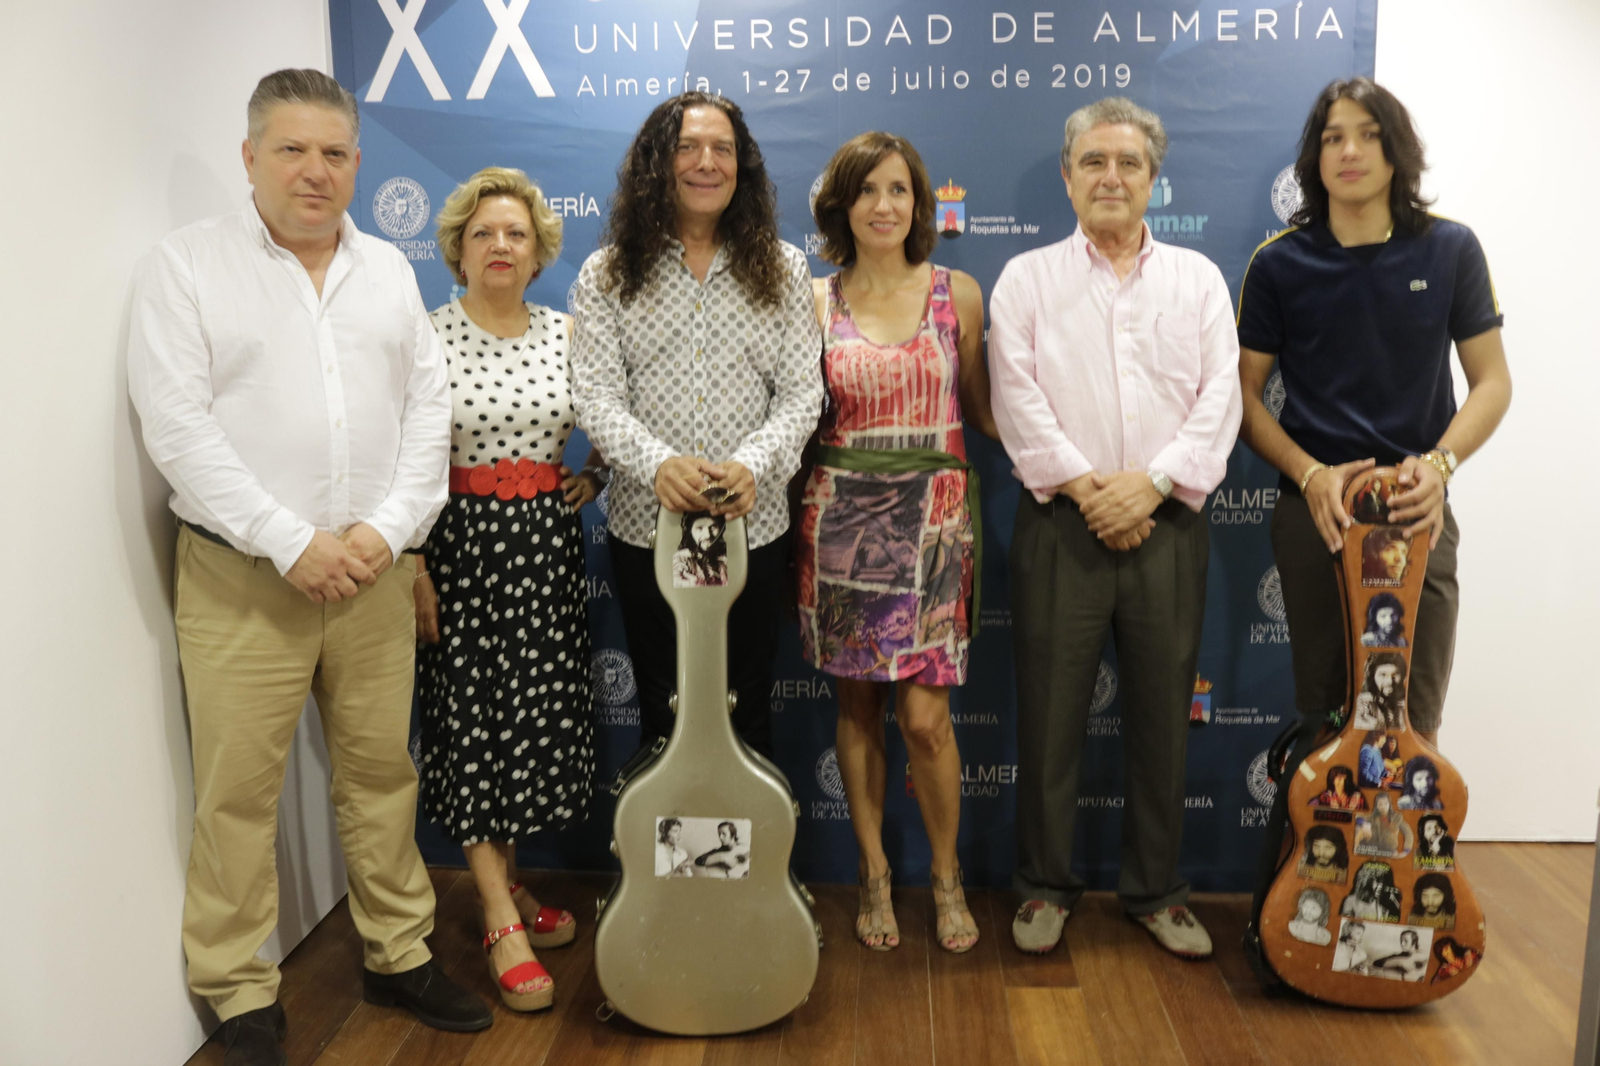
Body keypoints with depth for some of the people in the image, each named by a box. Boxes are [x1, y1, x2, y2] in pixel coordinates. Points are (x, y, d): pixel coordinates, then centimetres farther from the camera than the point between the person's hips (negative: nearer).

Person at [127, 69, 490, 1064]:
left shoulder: (390, 269, 13)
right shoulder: (186, 264, 0)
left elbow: (429, 406, 7)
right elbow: (178, 425, -9)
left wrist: (391, 527, -6)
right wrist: (288, 542, -15)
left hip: (375, 571, 4)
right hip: (241, 579, -3)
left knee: (381, 770, 11)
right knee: (239, 793, 2)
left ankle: (399, 954, 27)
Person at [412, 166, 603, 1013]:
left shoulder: (567, 335, 5)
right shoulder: (425, 338, -5)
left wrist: (592, 478, 4)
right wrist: (413, 565, -12)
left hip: (546, 543, 4)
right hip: (457, 540, -4)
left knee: (541, 714, 8)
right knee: (470, 719, -1)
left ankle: (506, 884, 26)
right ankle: (502, 921, 6)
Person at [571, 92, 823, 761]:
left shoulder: (783, 269, 6)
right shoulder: (607, 275, 3)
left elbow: (802, 391, -1)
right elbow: (596, 396, -6)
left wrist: (753, 464, -20)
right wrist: (656, 463, -25)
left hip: (753, 526, 1)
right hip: (647, 528, 0)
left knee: (748, 712, 11)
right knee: (661, 714, 13)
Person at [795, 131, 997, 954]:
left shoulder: (958, 294, 6)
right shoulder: (813, 303, 5)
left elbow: (982, 408, 9)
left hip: (931, 517, -1)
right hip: (840, 518, 1)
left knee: (924, 716, -5)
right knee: (857, 705, 8)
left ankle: (947, 878, 19)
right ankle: (873, 876, 26)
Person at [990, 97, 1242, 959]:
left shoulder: (1198, 278, 13)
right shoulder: (1027, 279, 8)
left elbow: (1220, 396, 2)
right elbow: (1017, 396, -3)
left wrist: (1153, 481, -12)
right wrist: (1082, 484, -13)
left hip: (1166, 523, 2)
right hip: (1061, 524, -1)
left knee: (1162, 717, 8)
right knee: (1049, 714, 3)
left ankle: (1155, 889, 25)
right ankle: (1045, 886, 20)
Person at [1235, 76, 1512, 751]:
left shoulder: (1449, 251, 3)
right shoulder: (1278, 264, 2)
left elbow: (1491, 381, 5)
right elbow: (1245, 392, 2)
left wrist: (1440, 463, -13)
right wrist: (1310, 474, -13)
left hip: (1419, 515, 0)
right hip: (1313, 512, 0)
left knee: (1415, 721, 5)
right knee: (1322, 710, 10)